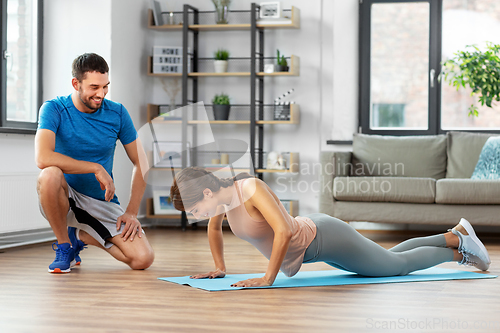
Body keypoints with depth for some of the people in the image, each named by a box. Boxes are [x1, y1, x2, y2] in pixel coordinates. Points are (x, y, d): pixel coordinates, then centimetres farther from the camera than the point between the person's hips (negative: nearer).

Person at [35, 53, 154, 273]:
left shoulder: (117, 113, -3)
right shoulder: (54, 109, -13)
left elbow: (141, 163, 3)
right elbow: (43, 158, -30)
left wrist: (131, 212, -5)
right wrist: (96, 168, -27)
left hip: (102, 202, 3)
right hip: (65, 198, -3)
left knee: (143, 259, -15)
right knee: (50, 175, -39)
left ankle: (80, 237, 14)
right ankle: (64, 246, -12)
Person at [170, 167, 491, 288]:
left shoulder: (253, 188, -33)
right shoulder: (224, 195, -7)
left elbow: (284, 230, -41)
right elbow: (215, 228, 14)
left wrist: (268, 278, -37)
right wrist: (220, 268, 7)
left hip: (325, 240, -8)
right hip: (311, 232, 8)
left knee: (397, 265, 11)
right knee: (392, 259, 26)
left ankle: (460, 248, 31)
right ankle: (454, 236, 41)